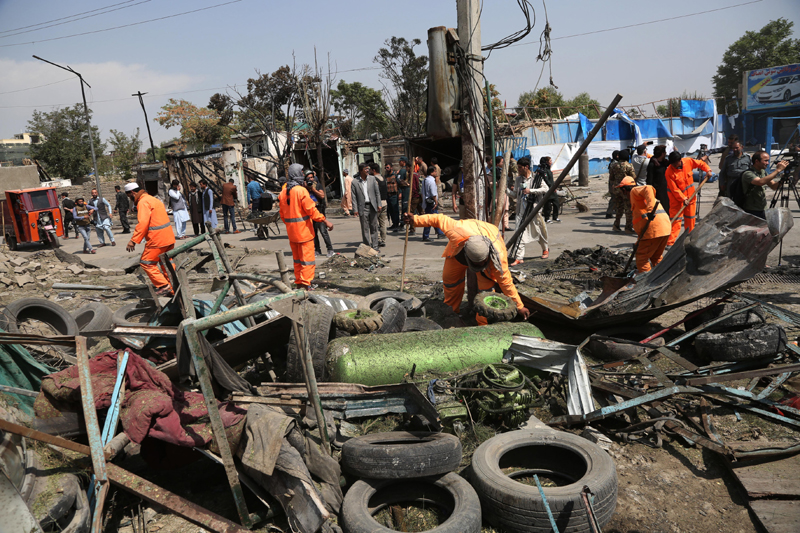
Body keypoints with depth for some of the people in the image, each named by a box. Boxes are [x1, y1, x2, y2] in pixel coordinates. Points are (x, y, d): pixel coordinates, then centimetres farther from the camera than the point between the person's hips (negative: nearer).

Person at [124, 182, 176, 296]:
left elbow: (142, 223, -21)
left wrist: (133, 241, -20)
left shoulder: (143, 202, -11)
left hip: (157, 239, -10)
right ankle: (172, 289, 18)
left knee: (146, 263, 1)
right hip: (169, 237, 10)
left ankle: (163, 286, -3)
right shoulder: (153, 199, 20)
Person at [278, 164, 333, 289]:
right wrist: (325, 221, -14)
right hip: (304, 229, -7)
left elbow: (282, 213, 12)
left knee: (296, 257, 16)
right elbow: (311, 209, -18)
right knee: (307, 256, -2)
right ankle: (305, 284, -4)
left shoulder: (283, 192, 7)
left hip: (291, 230, 7)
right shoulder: (301, 190, -15)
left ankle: (298, 282, 23)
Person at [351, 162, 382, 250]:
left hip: (372, 206, 2)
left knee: (374, 227, 7)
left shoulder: (372, 178, 5)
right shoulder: (354, 182, -2)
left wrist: (379, 205, 2)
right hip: (363, 207, -2)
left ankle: (375, 246, 14)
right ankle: (367, 246, 11)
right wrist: (355, 209, -7)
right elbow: (354, 197, -1)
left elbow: (377, 192, 8)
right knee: (365, 228, 3)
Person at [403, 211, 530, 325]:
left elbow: (506, 282, -29)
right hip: (459, 253, 2)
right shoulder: (458, 231, -49)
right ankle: (452, 309, 38)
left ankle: (483, 324, -5)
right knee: (449, 278, 11)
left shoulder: (498, 255, -43)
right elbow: (440, 219, -31)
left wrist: (519, 306, -21)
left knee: (487, 286, -18)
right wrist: (415, 219, -20)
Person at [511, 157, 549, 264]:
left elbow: (546, 189, -12)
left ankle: (545, 249, 40)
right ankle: (519, 257, -7)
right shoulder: (519, 179, 11)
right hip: (521, 211, 3)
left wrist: (531, 190, -19)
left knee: (539, 231, 13)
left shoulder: (536, 178, -3)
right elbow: (515, 194, 16)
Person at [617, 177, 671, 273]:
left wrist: (650, 209, -31)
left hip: (654, 228, -9)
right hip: (665, 227, 9)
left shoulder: (634, 190, 3)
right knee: (656, 257, 22)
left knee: (641, 257, 0)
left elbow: (648, 189, -21)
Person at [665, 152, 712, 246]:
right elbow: (674, 189, -20)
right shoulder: (669, 172, -22)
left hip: (690, 195, 5)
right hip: (676, 198, -5)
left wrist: (707, 170, -9)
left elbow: (700, 163, 8)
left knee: (690, 218, 15)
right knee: (675, 219, -9)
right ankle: (670, 242, -8)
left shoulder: (688, 161, -11)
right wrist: (683, 199, -23)